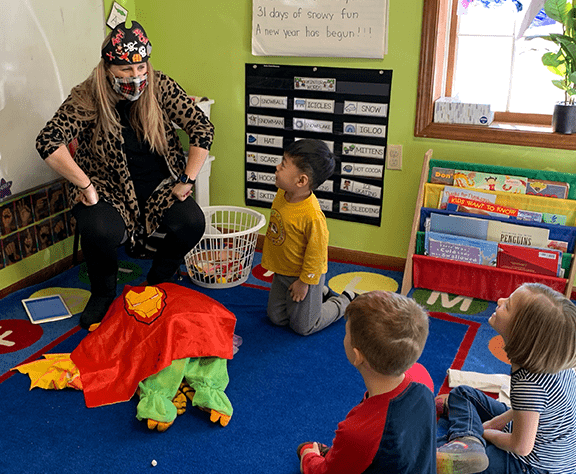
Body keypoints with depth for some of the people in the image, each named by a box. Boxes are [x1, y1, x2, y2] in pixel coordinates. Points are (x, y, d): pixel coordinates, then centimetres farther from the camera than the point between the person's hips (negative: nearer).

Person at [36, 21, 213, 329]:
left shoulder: (161, 87, -8)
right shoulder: (87, 98, -13)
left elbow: (203, 130, -8)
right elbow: (48, 142, -24)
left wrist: (187, 182, -13)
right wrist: (86, 186, -27)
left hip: (161, 188, 2)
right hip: (109, 192, -2)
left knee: (192, 222, -24)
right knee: (99, 231, -32)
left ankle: (157, 283, 7)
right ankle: (103, 294, 3)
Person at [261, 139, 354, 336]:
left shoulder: (312, 215, -35)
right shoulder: (282, 194, -9)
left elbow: (316, 252, -24)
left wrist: (304, 282, -15)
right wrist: (269, 261, 16)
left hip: (305, 275, -8)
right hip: (282, 272, 8)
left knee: (303, 327, 9)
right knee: (276, 317, 20)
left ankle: (345, 301, 28)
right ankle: (322, 293, 34)